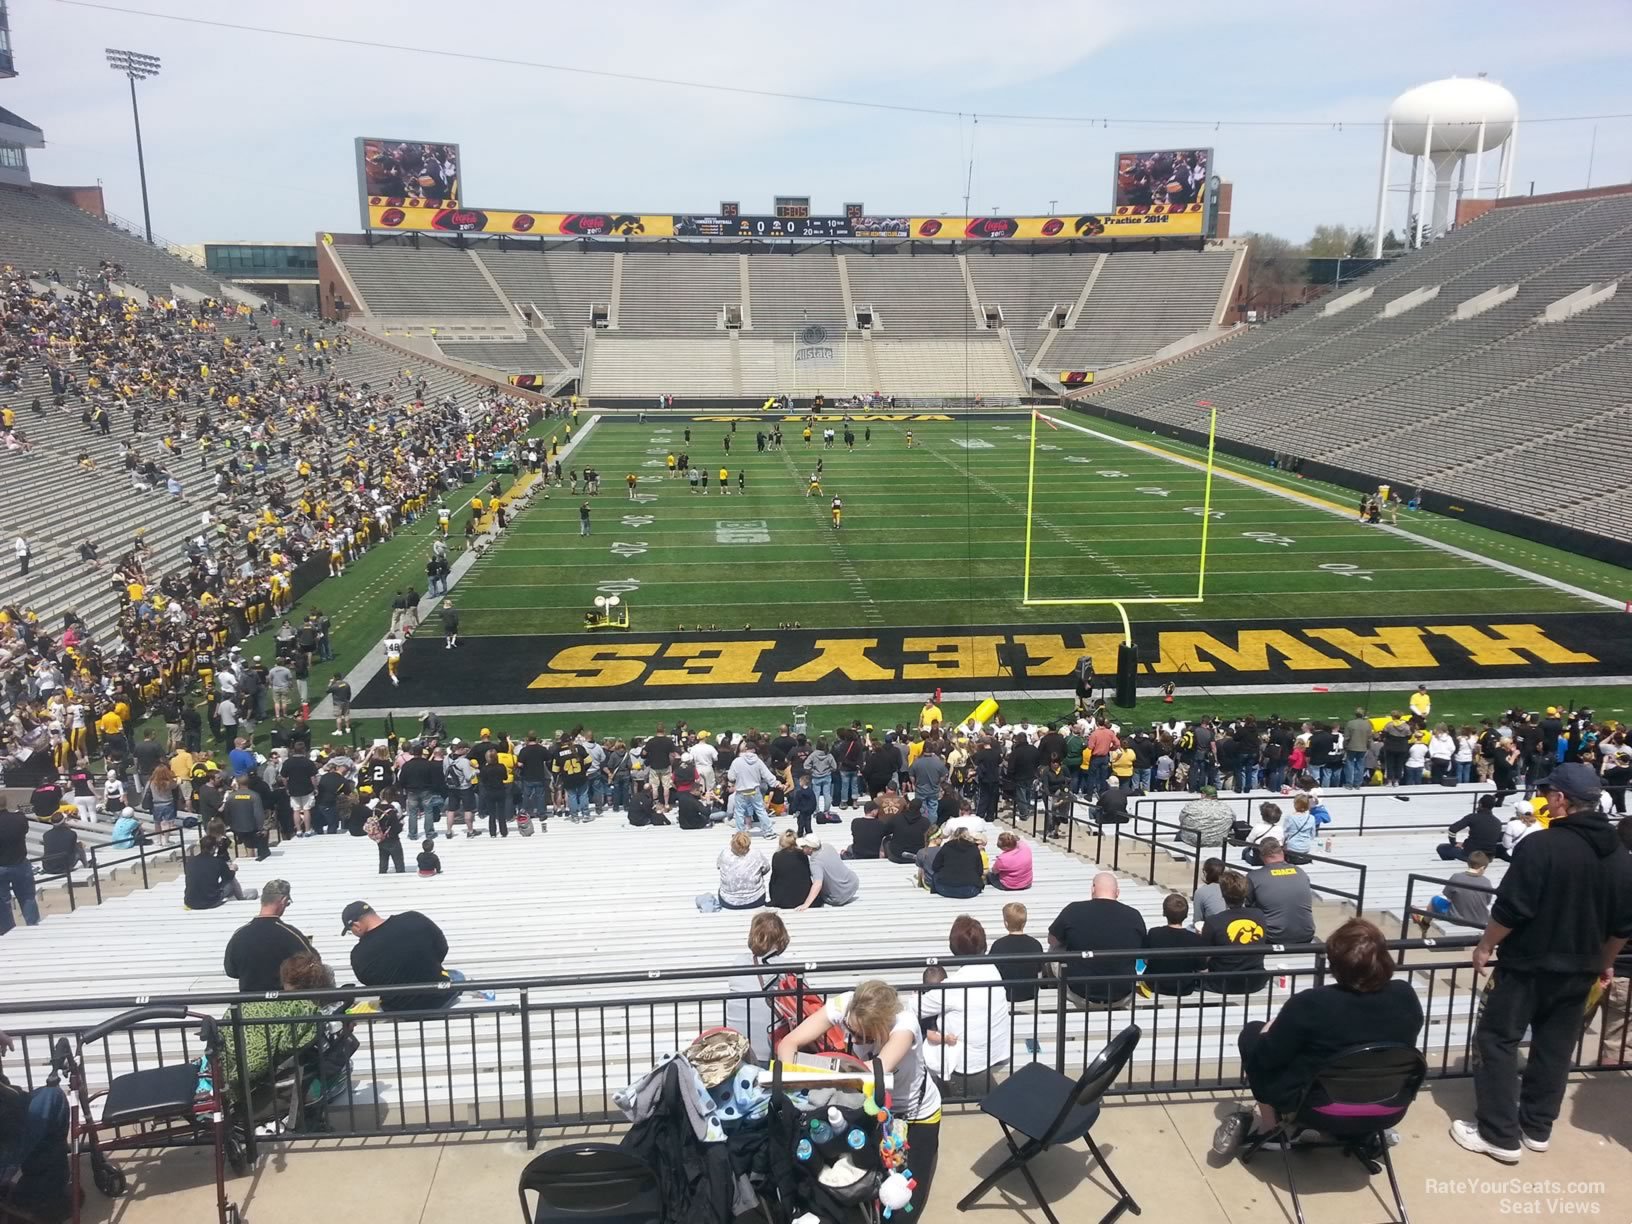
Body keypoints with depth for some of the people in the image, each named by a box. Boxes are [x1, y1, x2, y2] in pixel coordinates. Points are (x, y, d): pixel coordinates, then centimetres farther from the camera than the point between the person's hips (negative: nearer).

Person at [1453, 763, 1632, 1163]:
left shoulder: (1543, 844, -21)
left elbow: (1510, 908, -21)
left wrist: (1485, 946, -5)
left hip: (1528, 965, -7)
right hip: (1578, 969, 7)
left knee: (1496, 1041, 3)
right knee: (1555, 1048, 17)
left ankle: (1500, 1135, 4)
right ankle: (1537, 1127, 27)